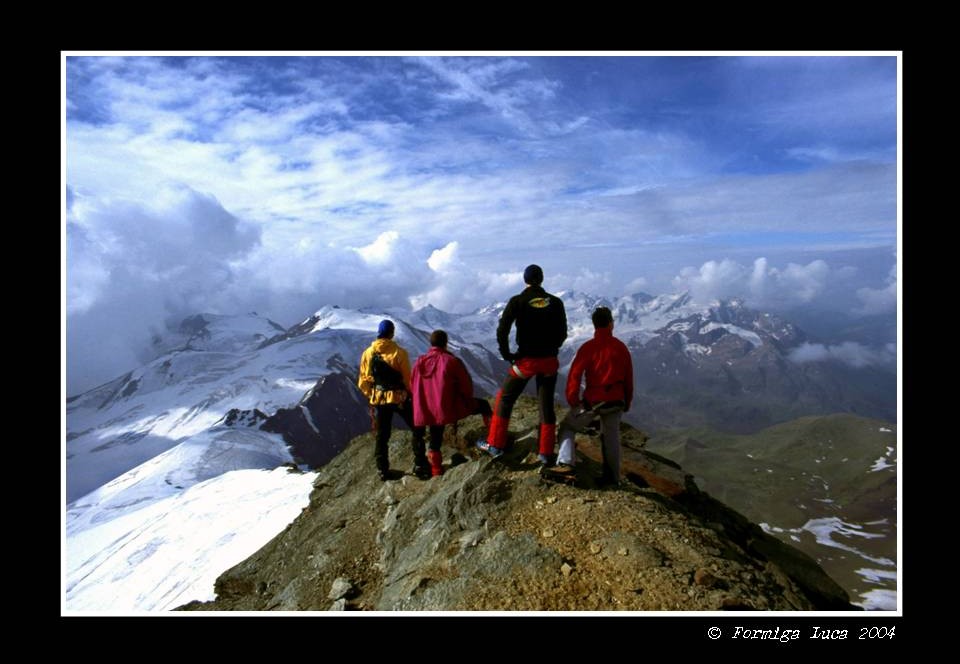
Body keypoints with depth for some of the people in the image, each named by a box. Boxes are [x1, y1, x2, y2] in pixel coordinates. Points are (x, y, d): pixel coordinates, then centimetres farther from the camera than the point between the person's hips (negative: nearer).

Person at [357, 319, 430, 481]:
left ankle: (383, 470, 20)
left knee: (381, 436, 16)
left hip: (378, 400, 4)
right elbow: (408, 378, -11)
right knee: (417, 430, 11)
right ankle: (420, 466, 7)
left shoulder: (367, 354, -3)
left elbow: (363, 381, 1)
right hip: (399, 398, -3)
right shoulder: (399, 353, -15)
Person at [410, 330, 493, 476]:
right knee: (483, 405, 15)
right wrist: (469, 401, 13)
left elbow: (413, 387, 10)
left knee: (435, 442, 24)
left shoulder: (419, 362, 1)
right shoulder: (452, 361, -12)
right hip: (450, 408, -4)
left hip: (427, 412, 4)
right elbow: (466, 386, -7)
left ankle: (436, 470, 34)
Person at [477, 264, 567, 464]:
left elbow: (502, 331, -14)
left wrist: (506, 354, -2)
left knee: (505, 398, 14)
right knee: (546, 404, 13)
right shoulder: (556, 302, 0)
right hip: (549, 361, 3)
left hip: (526, 360, -3)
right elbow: (562, 333, 4)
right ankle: (546, 453, 17)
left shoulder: (517, 301, -9)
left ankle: (495, 445, 19)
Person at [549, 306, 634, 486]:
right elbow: (628, 377, 7)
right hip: (615, 401, 4)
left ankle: (566, 463, -6)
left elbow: (575, 375, -12)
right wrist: (627, 402, 18)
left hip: (592, 401, -3)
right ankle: (612, 477, 23)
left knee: (568, 426, 11)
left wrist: (572, 400, 0)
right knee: (611, 437, 18)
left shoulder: (588, 347, -10)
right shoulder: (621, 347, 1)